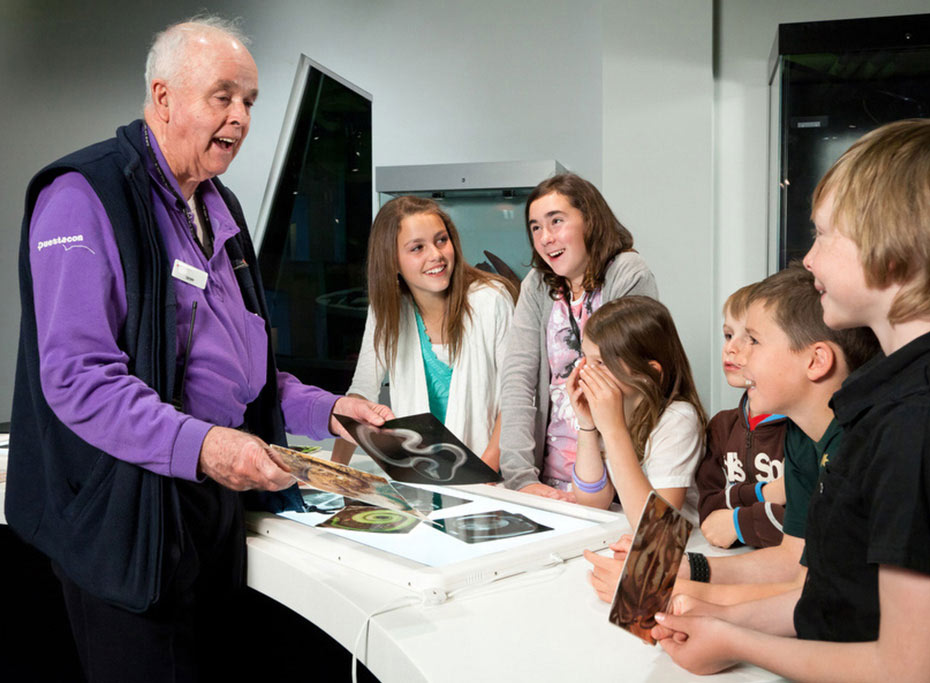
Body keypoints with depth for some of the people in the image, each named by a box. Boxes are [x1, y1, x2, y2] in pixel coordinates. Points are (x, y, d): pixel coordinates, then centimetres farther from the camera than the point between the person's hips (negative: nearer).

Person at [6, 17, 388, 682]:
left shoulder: (218, 207, 15)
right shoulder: (86, 198, -13)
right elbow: (77, 377, -23)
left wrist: (324, 409, 7)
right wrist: (197, 444, -34)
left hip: (217, 496, 8)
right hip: (129, 508, -8)